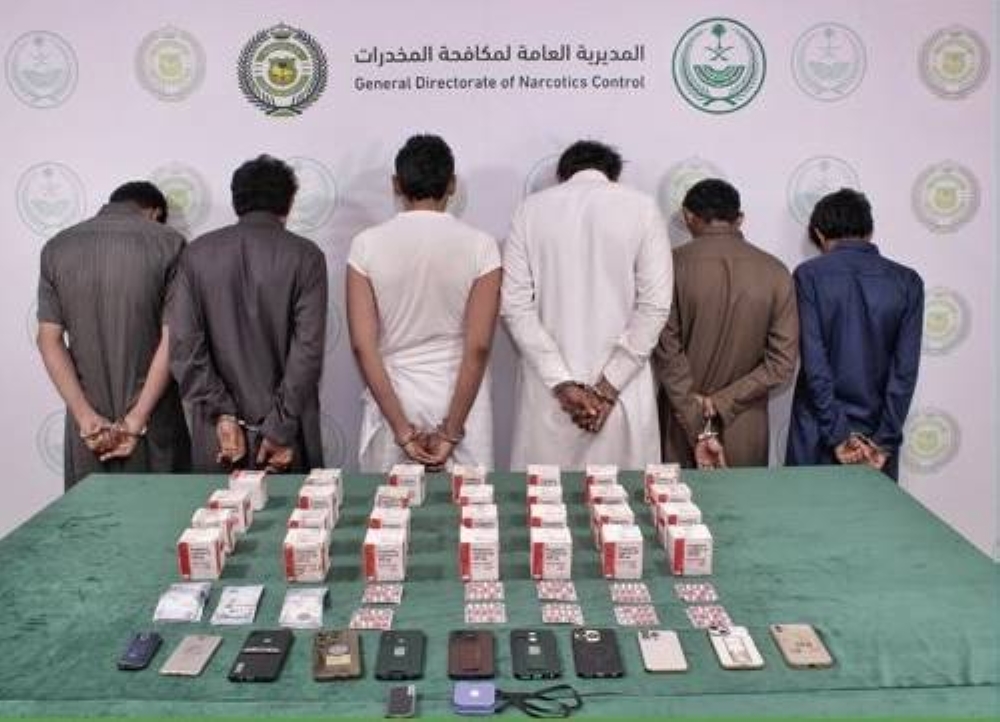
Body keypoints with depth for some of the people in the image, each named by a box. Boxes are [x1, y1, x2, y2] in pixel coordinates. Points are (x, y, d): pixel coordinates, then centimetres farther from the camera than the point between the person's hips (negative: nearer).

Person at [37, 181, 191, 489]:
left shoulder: (56, 248, 5)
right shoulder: (167, 243, -4)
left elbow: (49, 339, -1)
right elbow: (173, 338, -10)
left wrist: (86, 416, -5)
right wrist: (137, 418, -9)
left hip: (89, 427, 3)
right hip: (155, 422, -2)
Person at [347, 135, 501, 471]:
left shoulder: (367, 245, -4)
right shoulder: (479, 246, -7)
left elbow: (362, 345, -9)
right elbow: (478, 347, -12)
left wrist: (402, 429, -7)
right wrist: (450, 432, -8)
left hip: (390, 404, 1)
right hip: (461, 403, -1)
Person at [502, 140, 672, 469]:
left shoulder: (532, 209, 4)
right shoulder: (642, 208, 1)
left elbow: (515, 305, -4)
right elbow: (654, 306, -6)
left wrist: (563, 384, -6)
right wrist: (608, 388, -6)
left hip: (548, 391, 1)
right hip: (622, 393, -1)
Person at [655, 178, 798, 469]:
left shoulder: (674, 264, -8)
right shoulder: (775, 271, -2)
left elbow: (667, 352, -11)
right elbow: (782, 363, -6)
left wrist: (699, 431, -8)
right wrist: (721, 404, -6)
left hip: (682, 427, -1)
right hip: (746, 438, 2)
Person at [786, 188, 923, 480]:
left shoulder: (809, 275, -7)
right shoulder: (907, 281, 0)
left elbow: (814, 362, -13)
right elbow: (905, 369, -5)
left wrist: (837, 434, -8)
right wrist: (885, 440, -4)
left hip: (819, 433, -2)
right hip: (877, 432, 2)